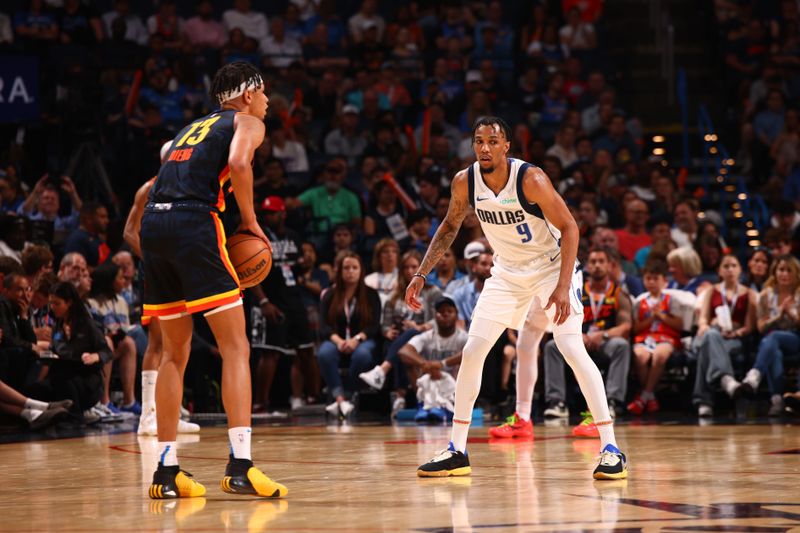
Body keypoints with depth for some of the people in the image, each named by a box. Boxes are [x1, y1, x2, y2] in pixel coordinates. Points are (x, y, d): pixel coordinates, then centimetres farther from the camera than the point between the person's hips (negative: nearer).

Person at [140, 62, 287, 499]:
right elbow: (237, 163, -11)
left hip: (153, 222, 7)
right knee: (235, 348, -6)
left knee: (174, 353, 15)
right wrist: (250, 222, 0)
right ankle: (240, 467, -17)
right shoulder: (247, 122, 12)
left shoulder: (193, 127, 31)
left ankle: (166, 471, 14)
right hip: (194, 222, -7)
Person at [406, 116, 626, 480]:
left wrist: (563, 287, -28)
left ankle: (610, 448, -16)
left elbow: (569, 228, -21)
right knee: (472, 351, -2)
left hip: (551, 266, -5)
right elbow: (450, 226, 8)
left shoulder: (531, 179, -26)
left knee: (572, 349, -19)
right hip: (507, 273, 5)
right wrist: (422, 274, 2)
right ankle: (456, 452, 6)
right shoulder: (464, 183, -11)